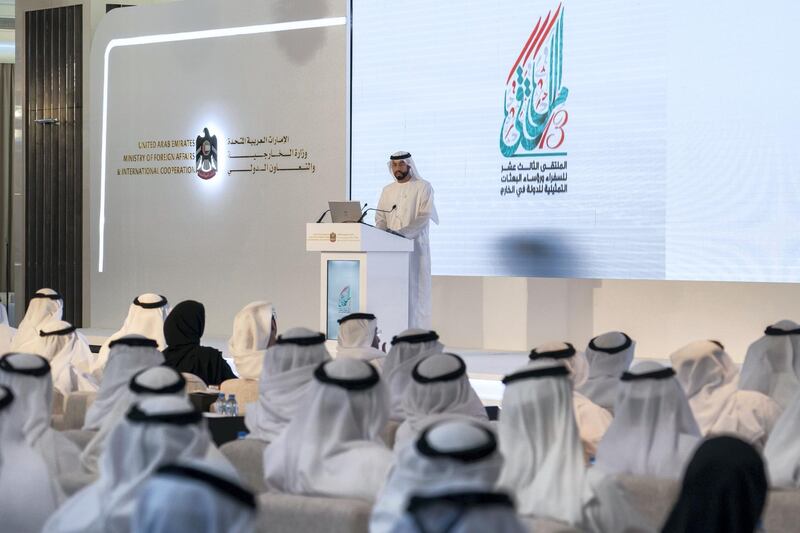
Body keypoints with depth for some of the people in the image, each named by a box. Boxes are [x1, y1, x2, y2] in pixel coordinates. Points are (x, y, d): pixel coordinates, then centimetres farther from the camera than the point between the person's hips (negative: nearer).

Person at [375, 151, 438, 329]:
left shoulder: (423, 187, 0)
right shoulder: (387, 190, 17)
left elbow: (424, 216, -11)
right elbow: (380, 219, 14)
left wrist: (403, 232, -22)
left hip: (415, 246, -5)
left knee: (413, 289, -7)